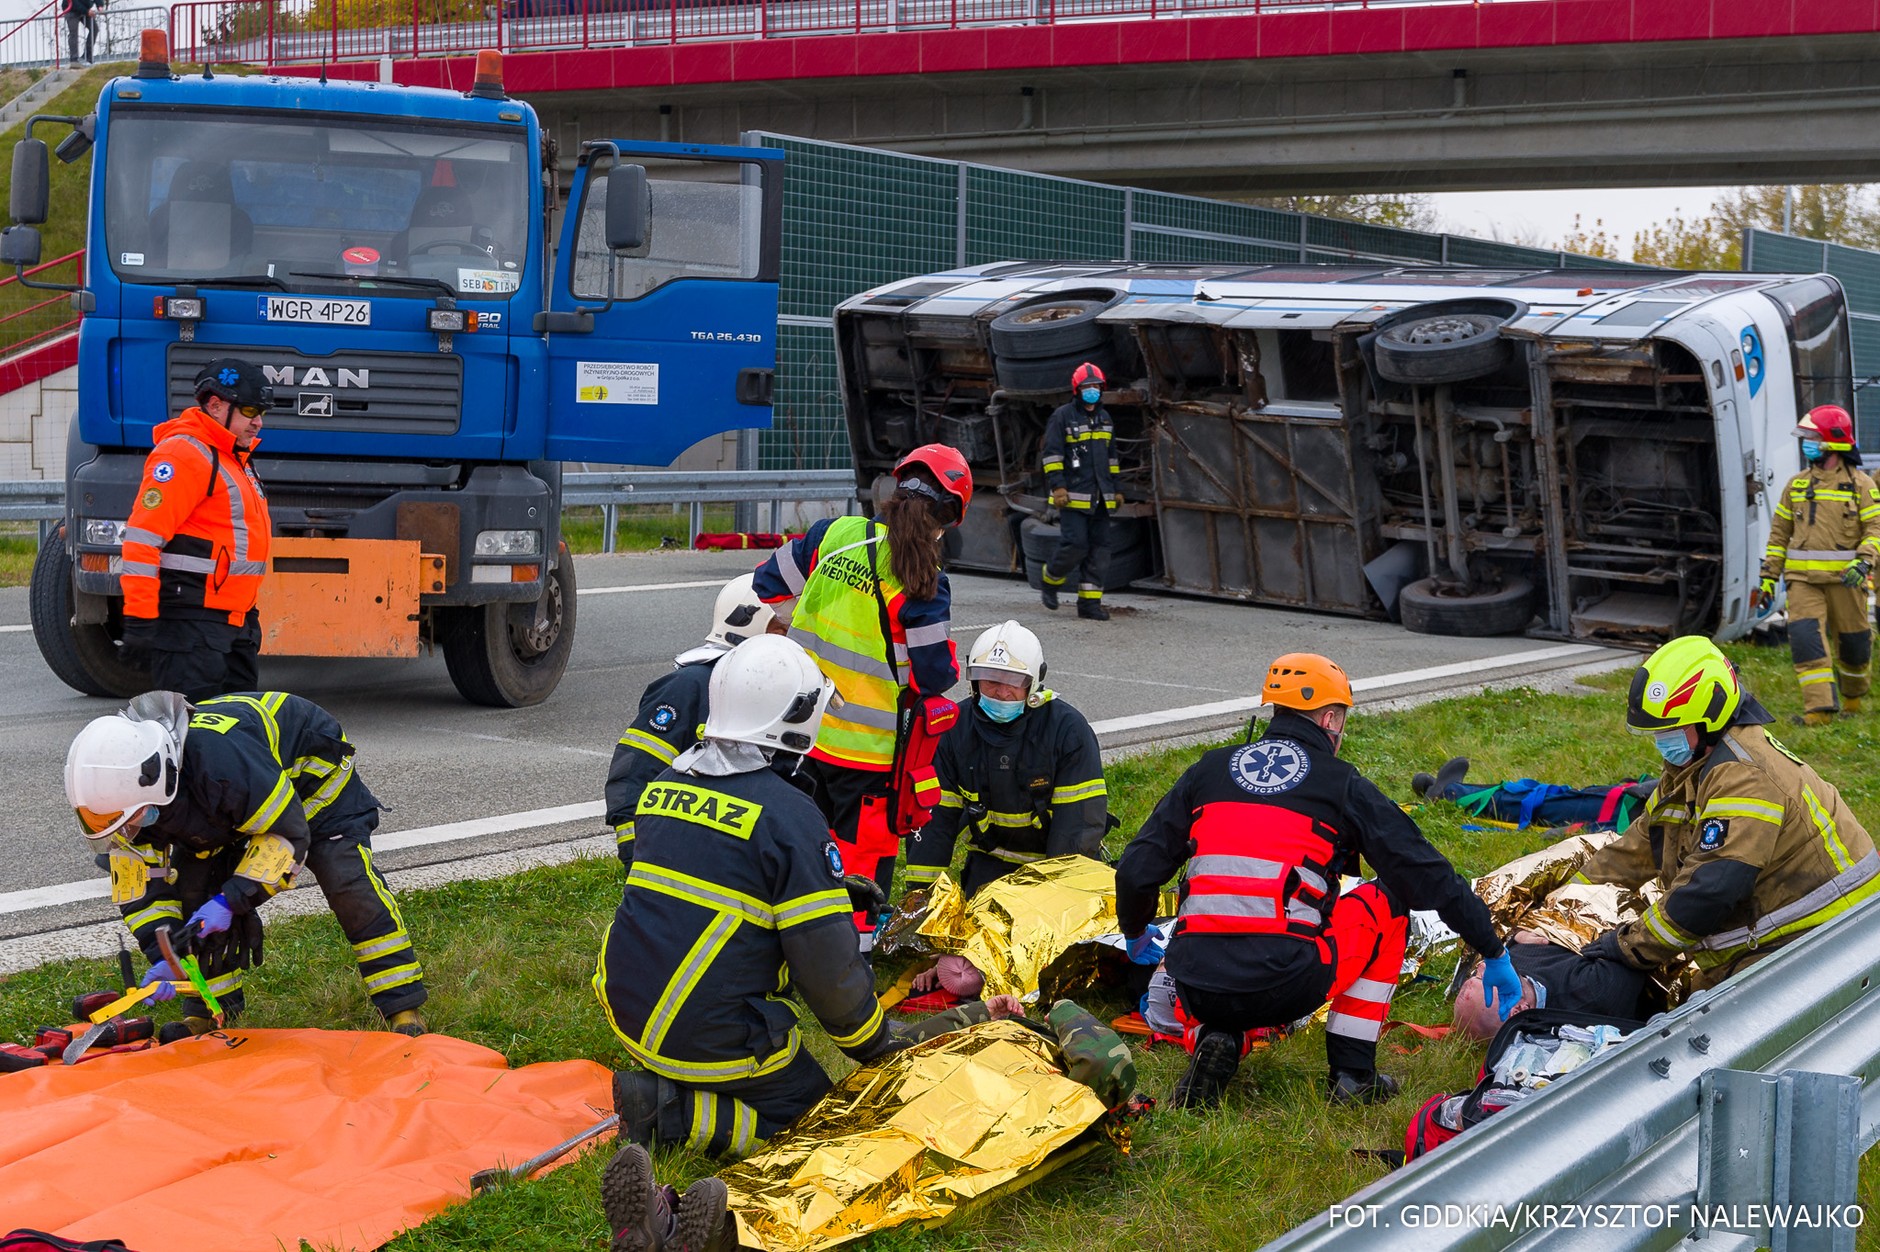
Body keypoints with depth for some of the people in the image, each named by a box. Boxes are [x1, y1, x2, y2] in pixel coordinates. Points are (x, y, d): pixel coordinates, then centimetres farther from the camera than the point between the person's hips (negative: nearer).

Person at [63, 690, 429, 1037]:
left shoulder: (221, 755, -48)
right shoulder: (125, 790, -25)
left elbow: (288, 834, -36)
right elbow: (140, 886, -15)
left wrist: (230, 901, -40)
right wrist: (163, 956, -28)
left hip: (312, 768, -6)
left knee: (347, 883, -17)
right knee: (195, 887, -8)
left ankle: (404, 1011, -11)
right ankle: (205, 1015, 6)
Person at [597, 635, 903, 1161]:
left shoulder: (663, 787, 7)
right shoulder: (787, 813, -15)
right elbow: (827, 964, -15)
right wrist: (874, 1044, 4)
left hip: (625, 1006, 8)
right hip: (709, 1035, -8)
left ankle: (659, 1083, 14)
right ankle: (670, 1112, -9)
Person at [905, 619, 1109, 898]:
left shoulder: (1068, 728, -15)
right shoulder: (954, 729, -5)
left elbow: (1083, 817, -17)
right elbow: (937, 815, -3)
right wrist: (921, 892, -7)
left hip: (1060, 858, -2)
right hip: (992, 861, 2)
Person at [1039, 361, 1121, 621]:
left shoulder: (1104, 418, 19)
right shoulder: (1062, 416, -3)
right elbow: (1052, 454, -7)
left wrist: (1115, 489, 23)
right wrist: (1057, 486, -15)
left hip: (1100, 498, 7)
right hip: (1073, 496, -7)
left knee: (1100, 548, 1)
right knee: (1075, 544, -13)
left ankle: (1090, 601, 5)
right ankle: (1051, 578, 14)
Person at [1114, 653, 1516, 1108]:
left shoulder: (1209, 769, 16)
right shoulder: (1344, 786, 8)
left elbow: (1137, 871, 12)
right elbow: (1432, 878, 8)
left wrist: (1135, 935, 32)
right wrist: (1495, 955, 17)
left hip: (1197, 989, 4)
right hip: (1287, 986, -4)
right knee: (1389, 899, 20)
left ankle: (1212, 1038, 5)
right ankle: (1352, 1072, 17)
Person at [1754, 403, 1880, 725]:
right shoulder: (1797, 484, 12)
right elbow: (1779, 532, 17)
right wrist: (1768, 576, 12)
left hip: (1844, 577, -3)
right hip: (1803, 577, 3)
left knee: (1852, 642, 8)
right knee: (1805, 636, -14)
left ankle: (1853, 698, 34)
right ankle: (1819, 710, -17)